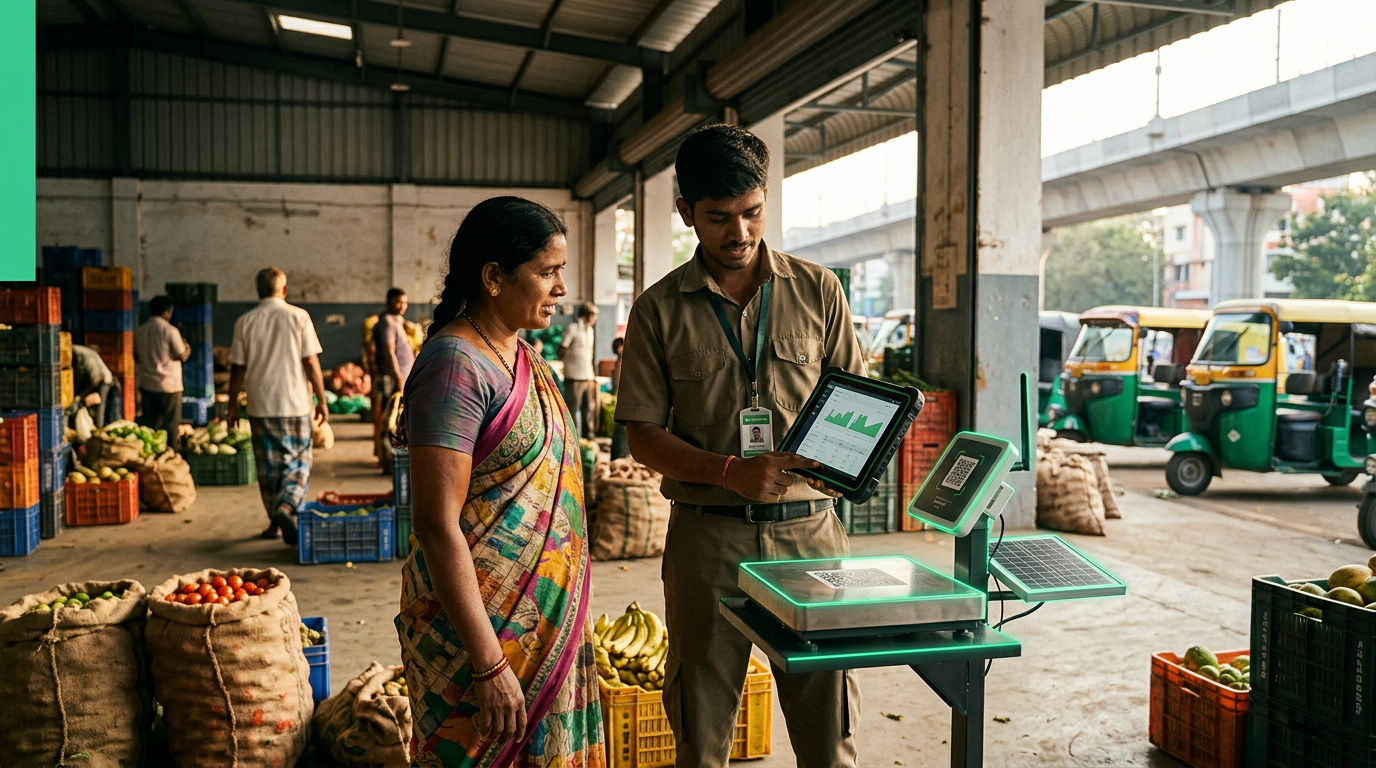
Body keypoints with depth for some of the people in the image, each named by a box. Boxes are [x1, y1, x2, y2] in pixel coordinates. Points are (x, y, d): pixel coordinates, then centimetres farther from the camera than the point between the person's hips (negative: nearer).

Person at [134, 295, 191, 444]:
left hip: (147, 385, 6)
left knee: (149, 424, 11)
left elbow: (136, 357, 13)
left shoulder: (141, 330, 6)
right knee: (170, 425, 2)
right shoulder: (170, 330, -13)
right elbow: (182, 355, -10)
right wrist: (187, 349, 11)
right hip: (168, 385, -6)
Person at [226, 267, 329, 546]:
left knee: (268, 466, 11)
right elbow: (311, 362, -6)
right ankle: (286, 507, -17)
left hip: (260, 406, 2)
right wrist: (321, 400, 2)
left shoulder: (245, 322, 1)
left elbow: (238, 368, 3)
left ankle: (275, 522, 18)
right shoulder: (298, 316, -4)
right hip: (295, 404, -2)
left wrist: (233, 405, 13)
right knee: (298, 462, 6)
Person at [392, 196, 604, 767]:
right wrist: (488, 664, -23)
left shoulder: (522, 356, 9)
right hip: (483, 625, -8)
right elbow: (437, 525, -23)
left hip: (544, 623, 8)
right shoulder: (456, 366, -19)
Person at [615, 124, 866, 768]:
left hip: (809, 527, 1)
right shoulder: (660, 309, 2)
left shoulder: (817, 290, 6)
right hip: (707, 533, 0)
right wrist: (732, 472, -15)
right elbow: (643, 436, 0)